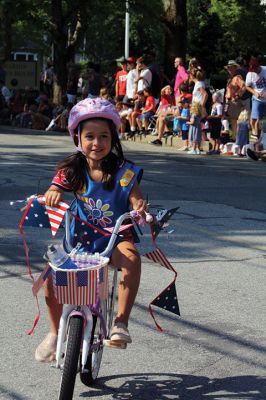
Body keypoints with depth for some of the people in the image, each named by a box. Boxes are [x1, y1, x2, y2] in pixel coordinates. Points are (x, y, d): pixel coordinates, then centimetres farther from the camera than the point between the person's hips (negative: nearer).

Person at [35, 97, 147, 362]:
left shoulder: (124, 171, -8)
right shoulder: (71, 170, -2)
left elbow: (136, 201, -13)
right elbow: (51, 195, -10)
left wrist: (141, 208, -38)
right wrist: (52, 195, -35)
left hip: (115, 237, -2)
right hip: (80, 238, 2)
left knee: (131, 257, -36)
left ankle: (120, 323, -24)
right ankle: (55, 332, 5)